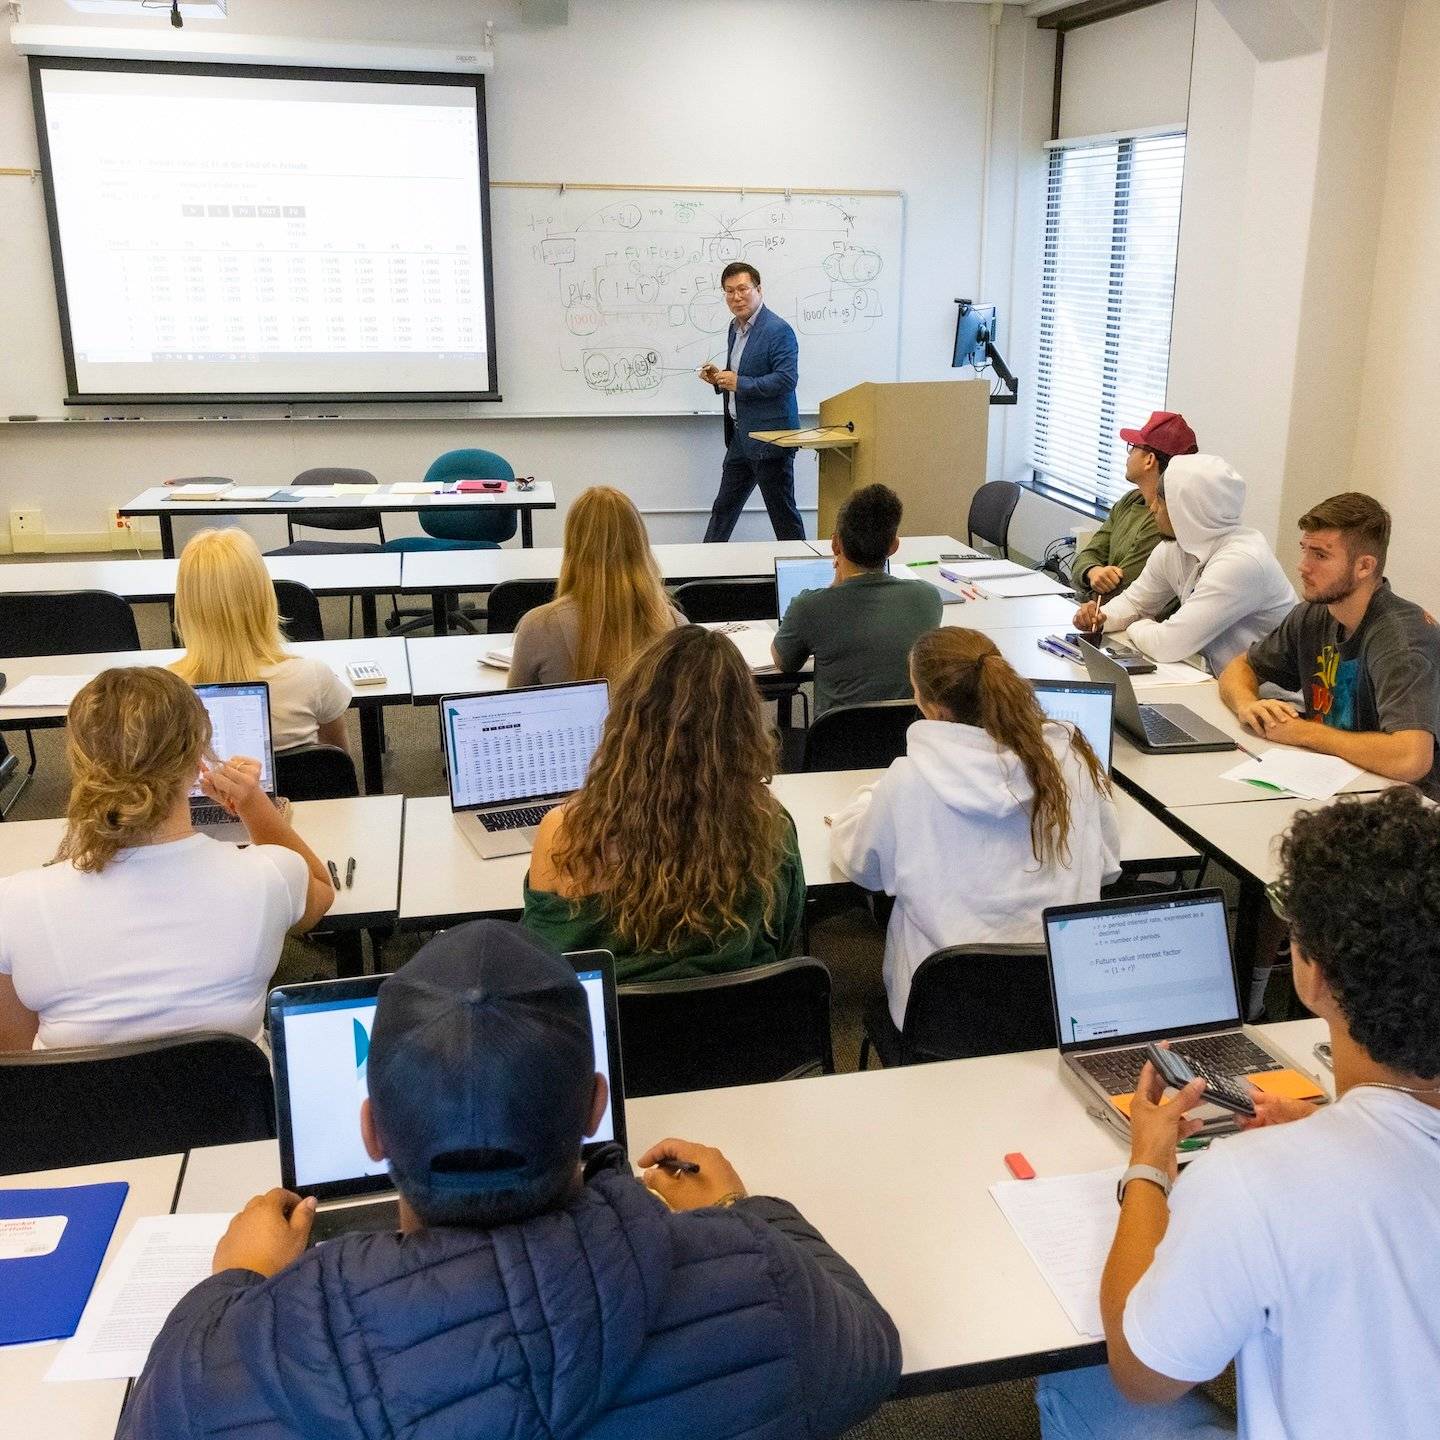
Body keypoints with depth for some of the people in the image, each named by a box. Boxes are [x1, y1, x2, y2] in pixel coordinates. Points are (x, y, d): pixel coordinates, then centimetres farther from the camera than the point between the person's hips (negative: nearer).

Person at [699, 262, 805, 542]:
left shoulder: (778, 331, -15)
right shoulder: (736, 327, 13)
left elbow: (786, 380, -23)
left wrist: (738, 382, -22)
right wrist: (719, 378, 3)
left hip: (769, 437, -9)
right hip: (740, 436, 9)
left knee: (782, 513, 0)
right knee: (723, 507, 16)